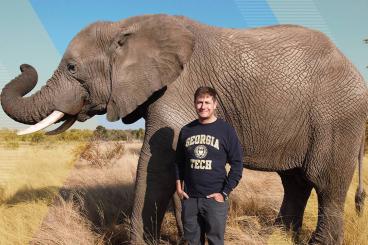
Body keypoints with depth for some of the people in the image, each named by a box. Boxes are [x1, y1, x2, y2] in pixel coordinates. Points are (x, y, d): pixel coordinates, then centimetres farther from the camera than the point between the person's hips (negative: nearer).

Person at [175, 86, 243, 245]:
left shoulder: (226, 130, -3)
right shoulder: (186, 131, 8)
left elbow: (237, 164, -4)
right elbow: (179, 161, 16)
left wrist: (224, 193, -8)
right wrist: (179, 185, 5)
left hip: (214, 198, -3)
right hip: (189, 198, 3)